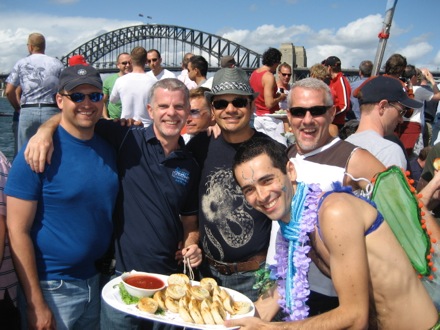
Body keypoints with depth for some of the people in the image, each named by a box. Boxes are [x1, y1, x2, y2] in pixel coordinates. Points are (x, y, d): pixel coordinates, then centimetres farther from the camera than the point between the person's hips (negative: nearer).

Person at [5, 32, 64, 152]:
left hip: (28, 111, 0)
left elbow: (8, 91, 3)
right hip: (51, 111, 0)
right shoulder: (56, 63, 6)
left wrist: (17, 108, 18)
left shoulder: (21, 63, 6)